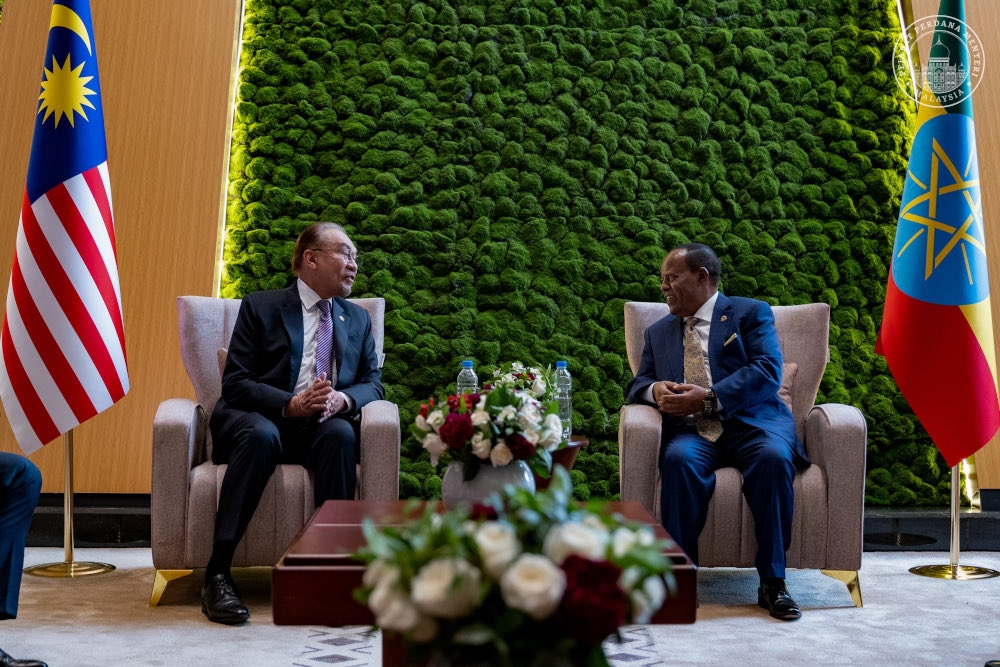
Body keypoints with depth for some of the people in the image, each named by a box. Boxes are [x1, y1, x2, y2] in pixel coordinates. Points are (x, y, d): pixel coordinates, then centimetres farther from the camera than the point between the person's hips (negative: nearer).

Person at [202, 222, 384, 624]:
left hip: (320, 426, 3)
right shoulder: (260, 308, 5)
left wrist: (342, 400, -15)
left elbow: (373, 382, 10)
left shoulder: (358, 319, 18)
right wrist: (292, 404, -22)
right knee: (261, 435, -36)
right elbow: (235, 383, -5)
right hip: (258, 419, -2)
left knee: (342, 434, -32)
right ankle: (217, 574, -32)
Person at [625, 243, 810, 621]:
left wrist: (709, 398, -16)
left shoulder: (751, 313, 10)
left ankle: (772, 582, -23)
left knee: (773, 457, -34)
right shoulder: (658, 332, 25)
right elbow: (637, 384, 21)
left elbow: (768, 371, -5)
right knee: (678, 459, -32)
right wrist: (655, 390, -5)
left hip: (752, 423, -2)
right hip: (691, 431, 2)